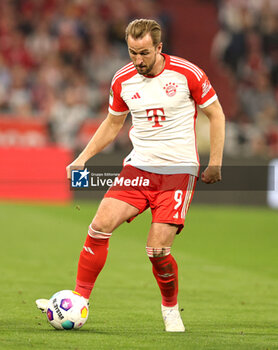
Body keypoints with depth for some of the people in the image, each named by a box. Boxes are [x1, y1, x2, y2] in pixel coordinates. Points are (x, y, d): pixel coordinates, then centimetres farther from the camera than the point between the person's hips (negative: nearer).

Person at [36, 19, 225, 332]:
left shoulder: (188, 74, -10)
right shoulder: (122, 80, 1)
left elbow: (215, 114, 1)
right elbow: (112, 123, 18)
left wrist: (215, 163, -3)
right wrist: (82, 158, 10)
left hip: (178, 171, -4)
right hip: (138, 167, 4)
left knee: (158, 250, -12)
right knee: (100, 226, -14)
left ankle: (170, 308, 16)